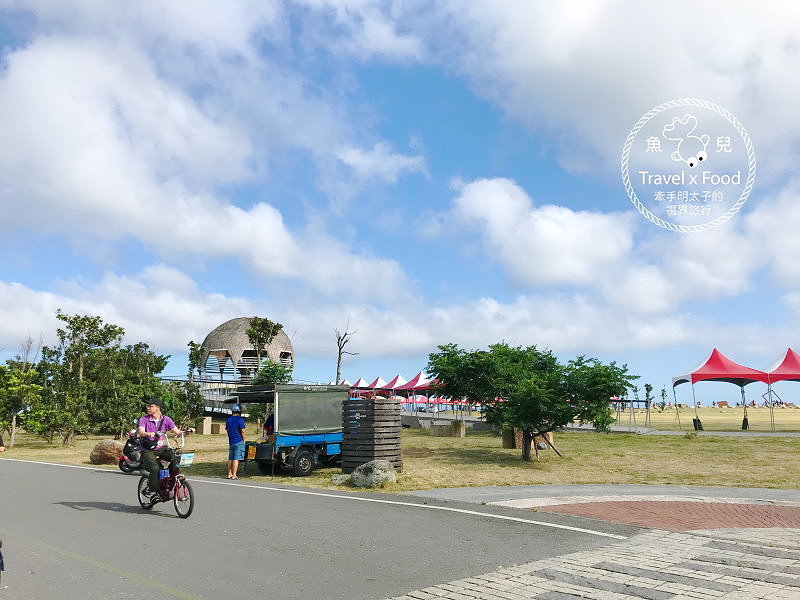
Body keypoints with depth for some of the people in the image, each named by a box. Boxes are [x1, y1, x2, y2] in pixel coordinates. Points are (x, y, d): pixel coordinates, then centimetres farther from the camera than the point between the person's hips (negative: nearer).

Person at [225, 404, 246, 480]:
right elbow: (242, 431, -12)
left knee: (230, 458, 13)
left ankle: (229, 474, 18)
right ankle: (234, 475, -5)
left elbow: (227, 430, 16)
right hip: (239, 442, -7)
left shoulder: (228, 420, 10)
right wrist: (243, 440, 1)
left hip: (231, 441, 7)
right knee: (236, 459, -5)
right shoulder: (240, 419, -11)